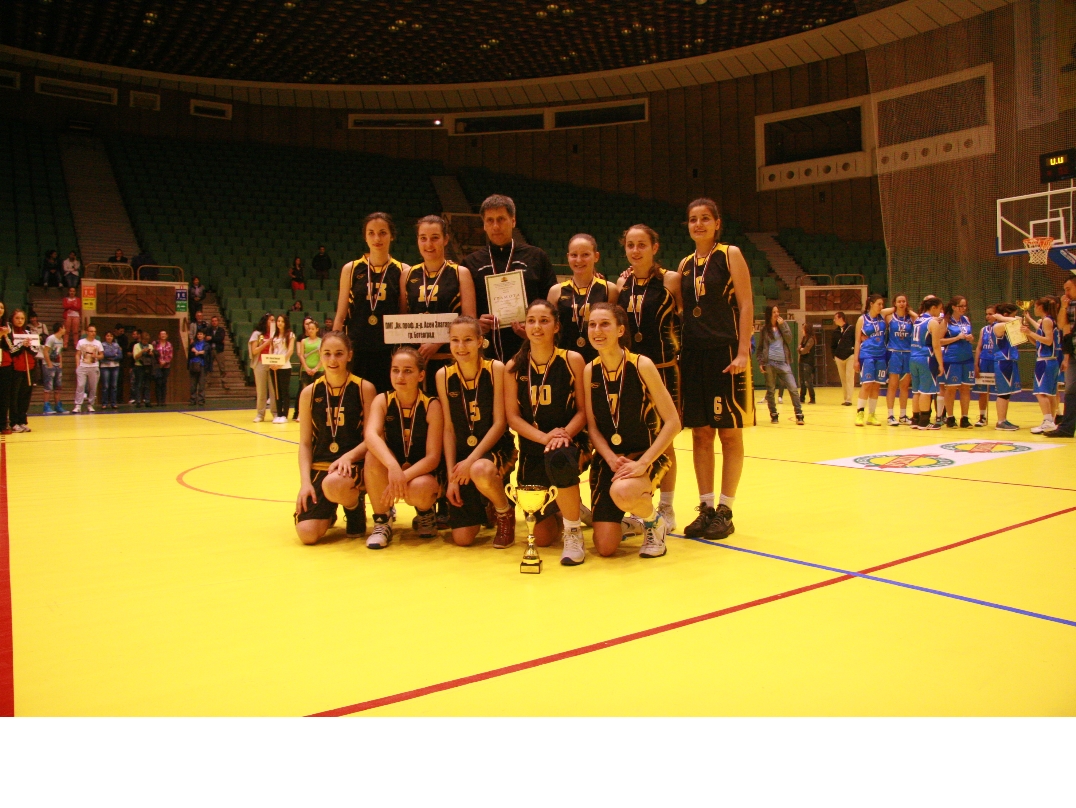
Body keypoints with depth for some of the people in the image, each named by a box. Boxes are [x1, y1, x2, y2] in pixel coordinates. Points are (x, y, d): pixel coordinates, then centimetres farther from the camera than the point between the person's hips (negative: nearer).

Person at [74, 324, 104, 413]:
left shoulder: (98, 343, 7)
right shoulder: (81, 342, 5)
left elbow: (102, 355, 10)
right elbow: (77, 355, 7)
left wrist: (96, 356, -13)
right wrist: (78, 366, -4)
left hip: (94, 367, 2)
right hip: (82, 367, -2)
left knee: (93, 387, 3)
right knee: (80, 386, -9)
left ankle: (90, 405, 15)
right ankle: (78, 405, -9)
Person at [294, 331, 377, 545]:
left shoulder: (364, 389, -1)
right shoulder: (309, 393, 5)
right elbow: (305, 443, 6)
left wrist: (347, 457, -23)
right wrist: (305, 482, -8)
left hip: (354, 465, -2)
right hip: (319, 467, 3)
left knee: (333, 484, -40)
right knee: (307, 533, -18)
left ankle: (355, 507, -1)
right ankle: (328, 513, 20)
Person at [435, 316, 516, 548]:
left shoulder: (496, 369, -8)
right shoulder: (443, 375, -1)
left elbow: (499, 422, -11)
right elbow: (448, 428, 0)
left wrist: (472, 459, -21)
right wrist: (451, 475, -7)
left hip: (496, 448, -3)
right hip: (462, 454, 3)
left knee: (480, 471, -41)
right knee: (462, 538, -5)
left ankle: (505, 512, -7)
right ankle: (483, 508, 32)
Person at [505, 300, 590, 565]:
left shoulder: (573, 360, -4)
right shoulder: (514, 367, 1)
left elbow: (583, 410, -3)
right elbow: (513, 416, -3)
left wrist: (565, 433, -23)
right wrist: (545, 437, -19)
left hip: (570, 442, -2)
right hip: (532, 449, 3)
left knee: (558, 460, -43)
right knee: (541, 538, -2)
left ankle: (574, 533, -18)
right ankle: (560, 509, 38)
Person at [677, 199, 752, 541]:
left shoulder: (730, 255, 0)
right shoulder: (685, 264, 13)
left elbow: (746, 304, -6)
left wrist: (743, 352, -14)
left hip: (725, 353, -5)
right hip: (693, 355, 5)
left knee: (729, 433, 1)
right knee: (700, 433, 6)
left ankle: (725, 511, 8)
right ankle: (706, 508, 14)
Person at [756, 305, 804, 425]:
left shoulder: (783, 325, 12)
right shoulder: (764, 329, 8)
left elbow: (789, 339, -1)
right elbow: (759, 348, 10)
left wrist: (782, 325, -5)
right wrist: (760, 362, -1)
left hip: (784, 363, 1)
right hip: (770, 363, -1)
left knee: (793, 388, -7)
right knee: (770, 390, 3)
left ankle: (799, 414, -4)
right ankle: (773, 415, 13)